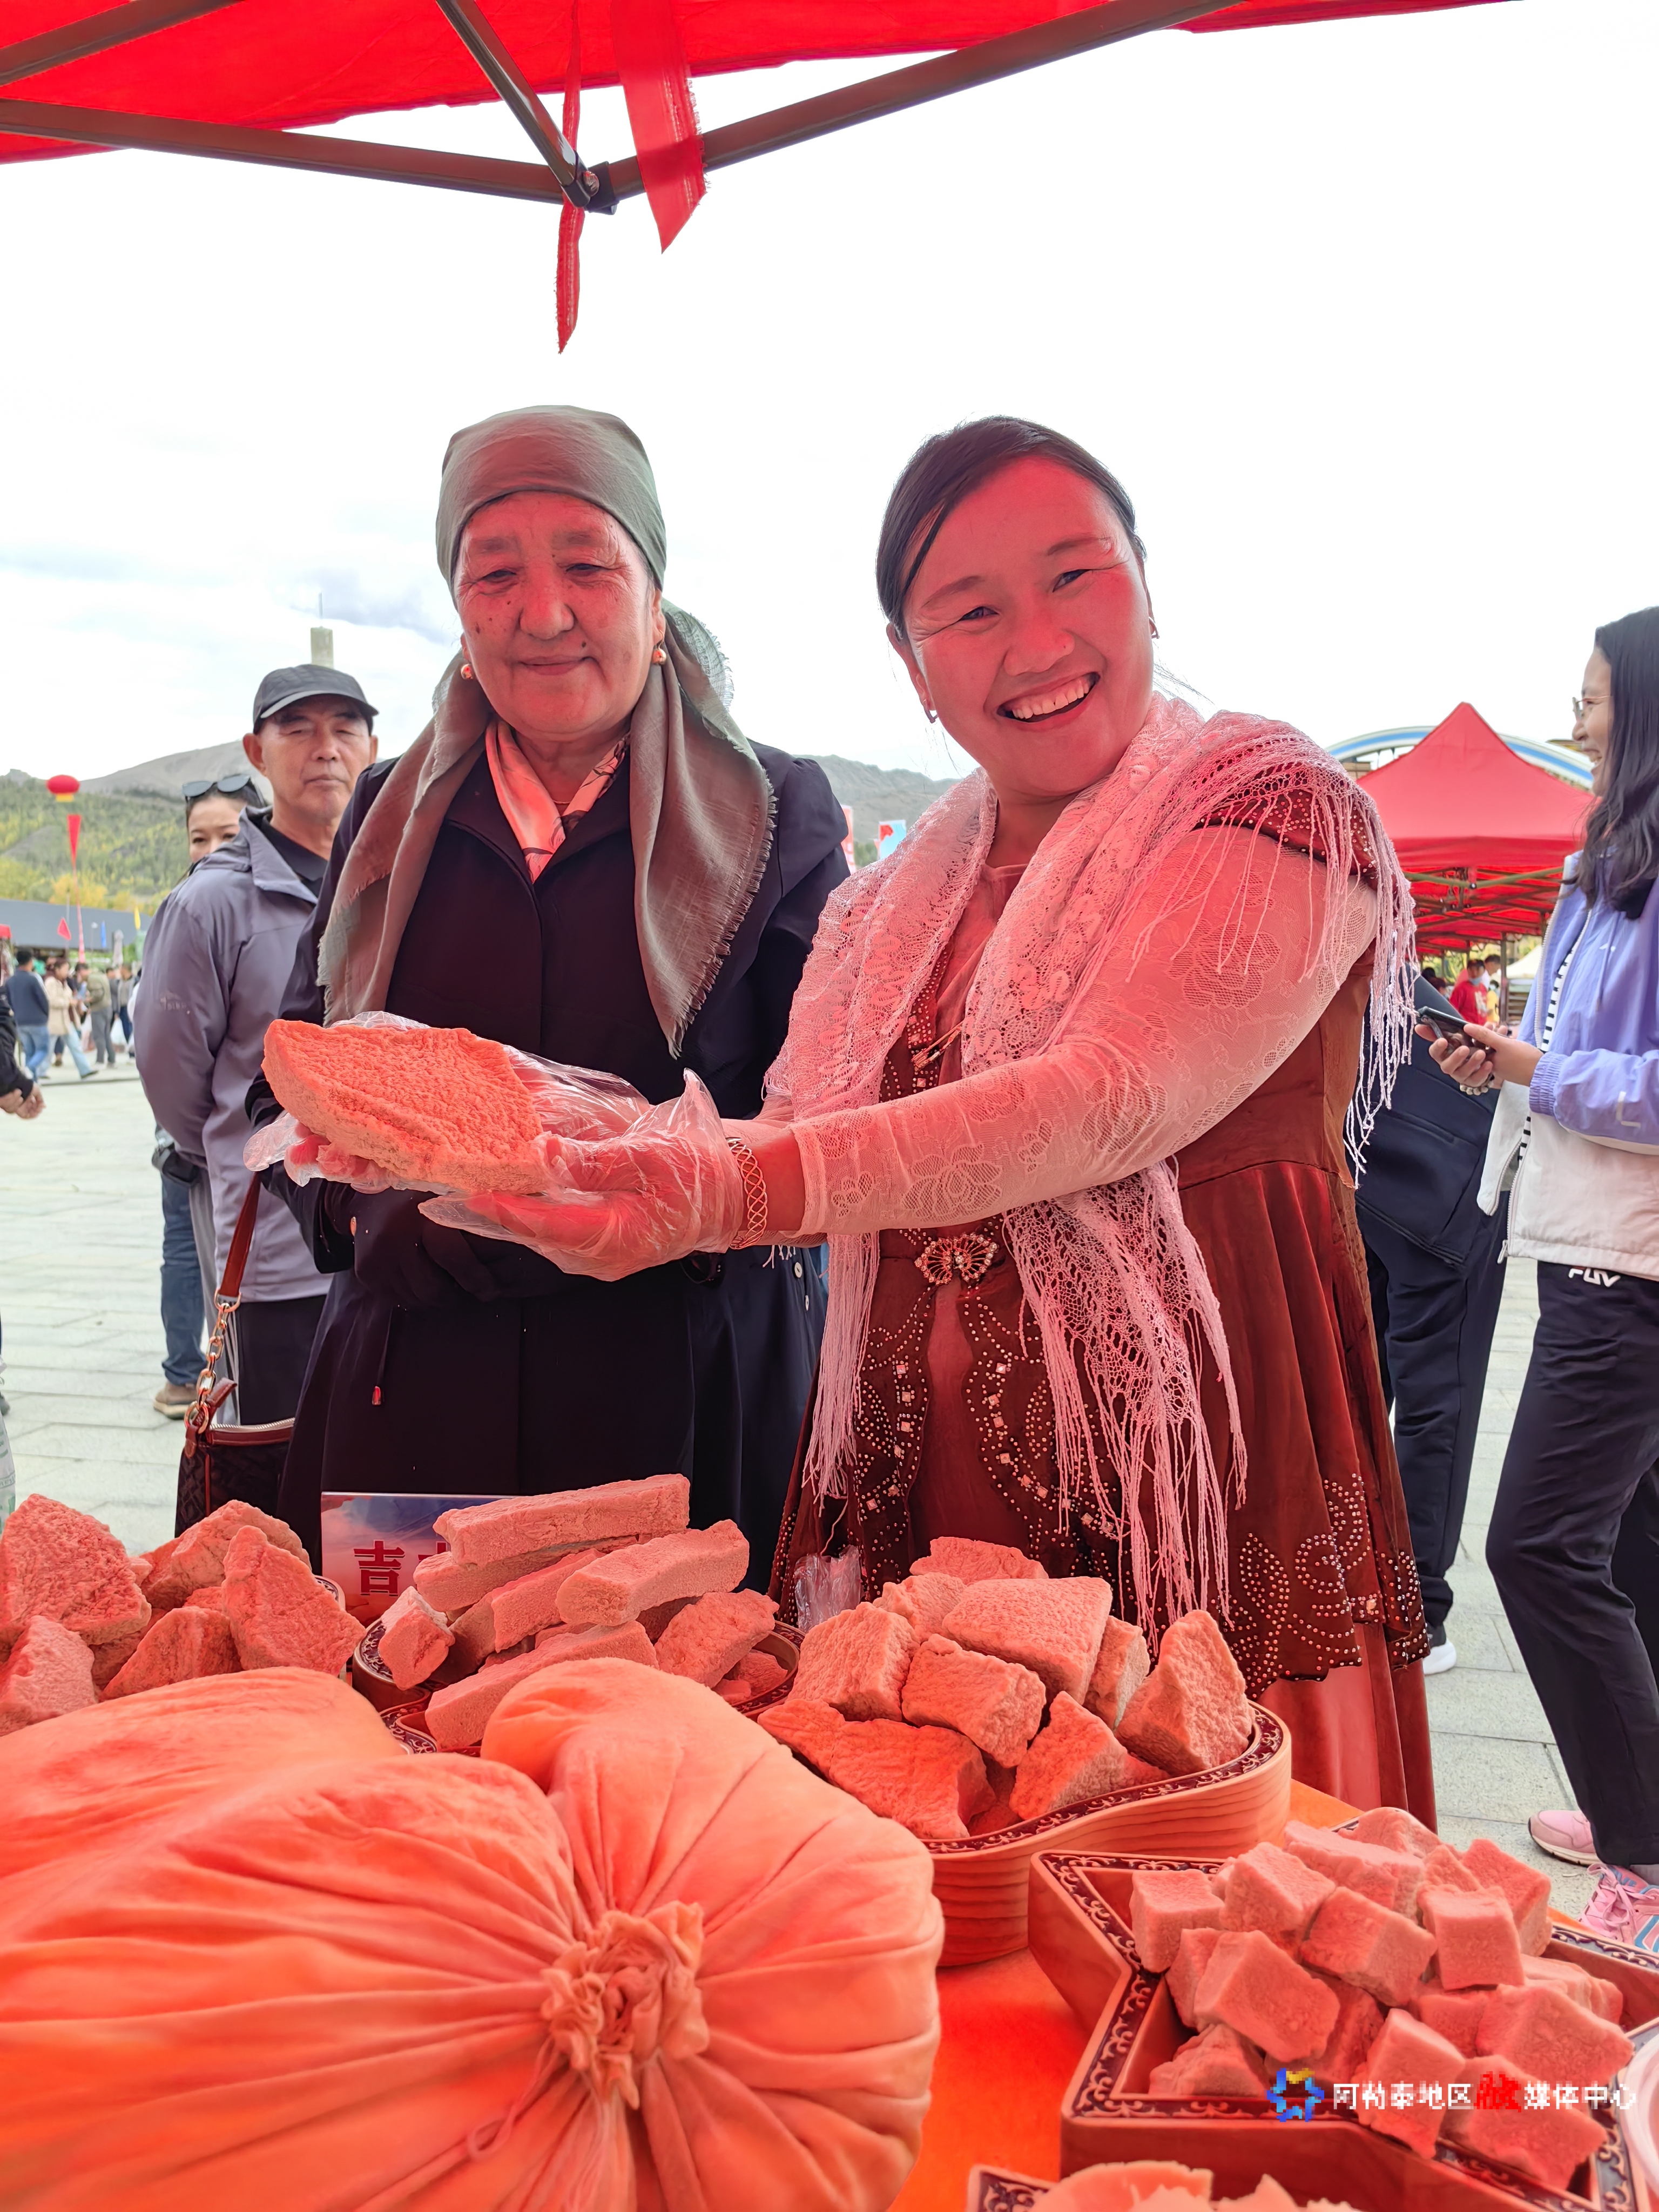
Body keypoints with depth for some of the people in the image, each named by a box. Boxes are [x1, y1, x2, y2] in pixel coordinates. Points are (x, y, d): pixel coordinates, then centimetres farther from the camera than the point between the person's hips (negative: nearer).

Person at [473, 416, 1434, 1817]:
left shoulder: (1277, 807, -4)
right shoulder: (897, 907, 13)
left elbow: (1116, 1099, -20)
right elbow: (799, 1161, 8)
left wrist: (740, 1189, -30)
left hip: (1198, 1501, -4)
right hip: (911, 1513, 5)